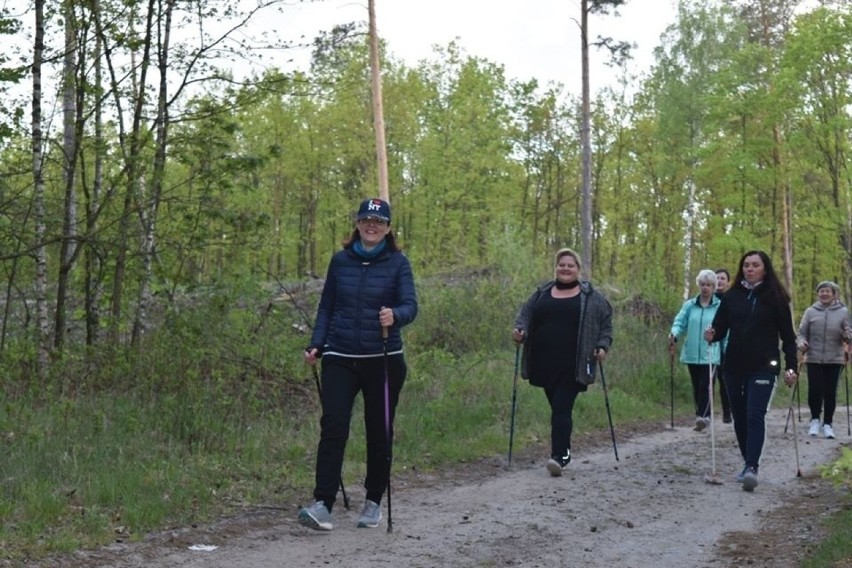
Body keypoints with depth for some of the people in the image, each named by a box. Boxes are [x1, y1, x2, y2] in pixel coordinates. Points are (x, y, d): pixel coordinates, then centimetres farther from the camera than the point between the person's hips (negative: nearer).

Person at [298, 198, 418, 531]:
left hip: (383, 360, -1)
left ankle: (374, 502, 23)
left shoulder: (398, 263, -1)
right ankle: (323, 504, -16)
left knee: (379, 432, 8)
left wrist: (395, 316, -34)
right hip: (340, 358, 1)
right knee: (333, 428, -12)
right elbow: (326, 307, 11)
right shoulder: (340, 260, 7)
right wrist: (315, 345, 0)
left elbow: (410, 306, -12)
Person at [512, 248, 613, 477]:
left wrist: (602, 345, -6)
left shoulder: (590, 296, 4)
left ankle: (559, 456, -19)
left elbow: (606, 321, 8)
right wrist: (520, 330, -9)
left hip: (572, 365, -4)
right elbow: (525, 313, 11)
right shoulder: (542, 292, 12)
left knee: (562, 409, -14)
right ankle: (564, 452, 26)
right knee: (557, 408, 13)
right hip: (545, 363, 4)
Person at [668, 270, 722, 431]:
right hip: (692, 354, 4)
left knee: (705, 385, -14)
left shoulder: (720, 307, 0)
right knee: (696, 386, 11)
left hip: (710, 354, -4)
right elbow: (680, 322, 1)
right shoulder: (689, 305, 7)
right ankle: (701, 416, 23)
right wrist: (674, 334, -21)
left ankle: (703, 416, -18)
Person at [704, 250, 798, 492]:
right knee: (740, 418, 9)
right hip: (734, 366, 4)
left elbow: (787, 335, 0)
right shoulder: (732, 296, 7)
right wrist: (712, 335, -17)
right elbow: (721, 328, 7)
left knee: (755, 416, -14)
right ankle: (749, 464, 21)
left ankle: (751, 468, -22)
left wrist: (791, 367, -7)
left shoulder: (775, 297, -1)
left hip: (763, 367, -4)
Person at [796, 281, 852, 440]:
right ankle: (815, 420, 18)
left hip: (834, 359, 0)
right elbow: (802, 333, 6)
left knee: (830, 392, 2)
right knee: (814, 390, -5)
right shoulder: (810, 312, 3)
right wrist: (801, 343, -15)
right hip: (814, 359, 0)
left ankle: (827, 424, 16)